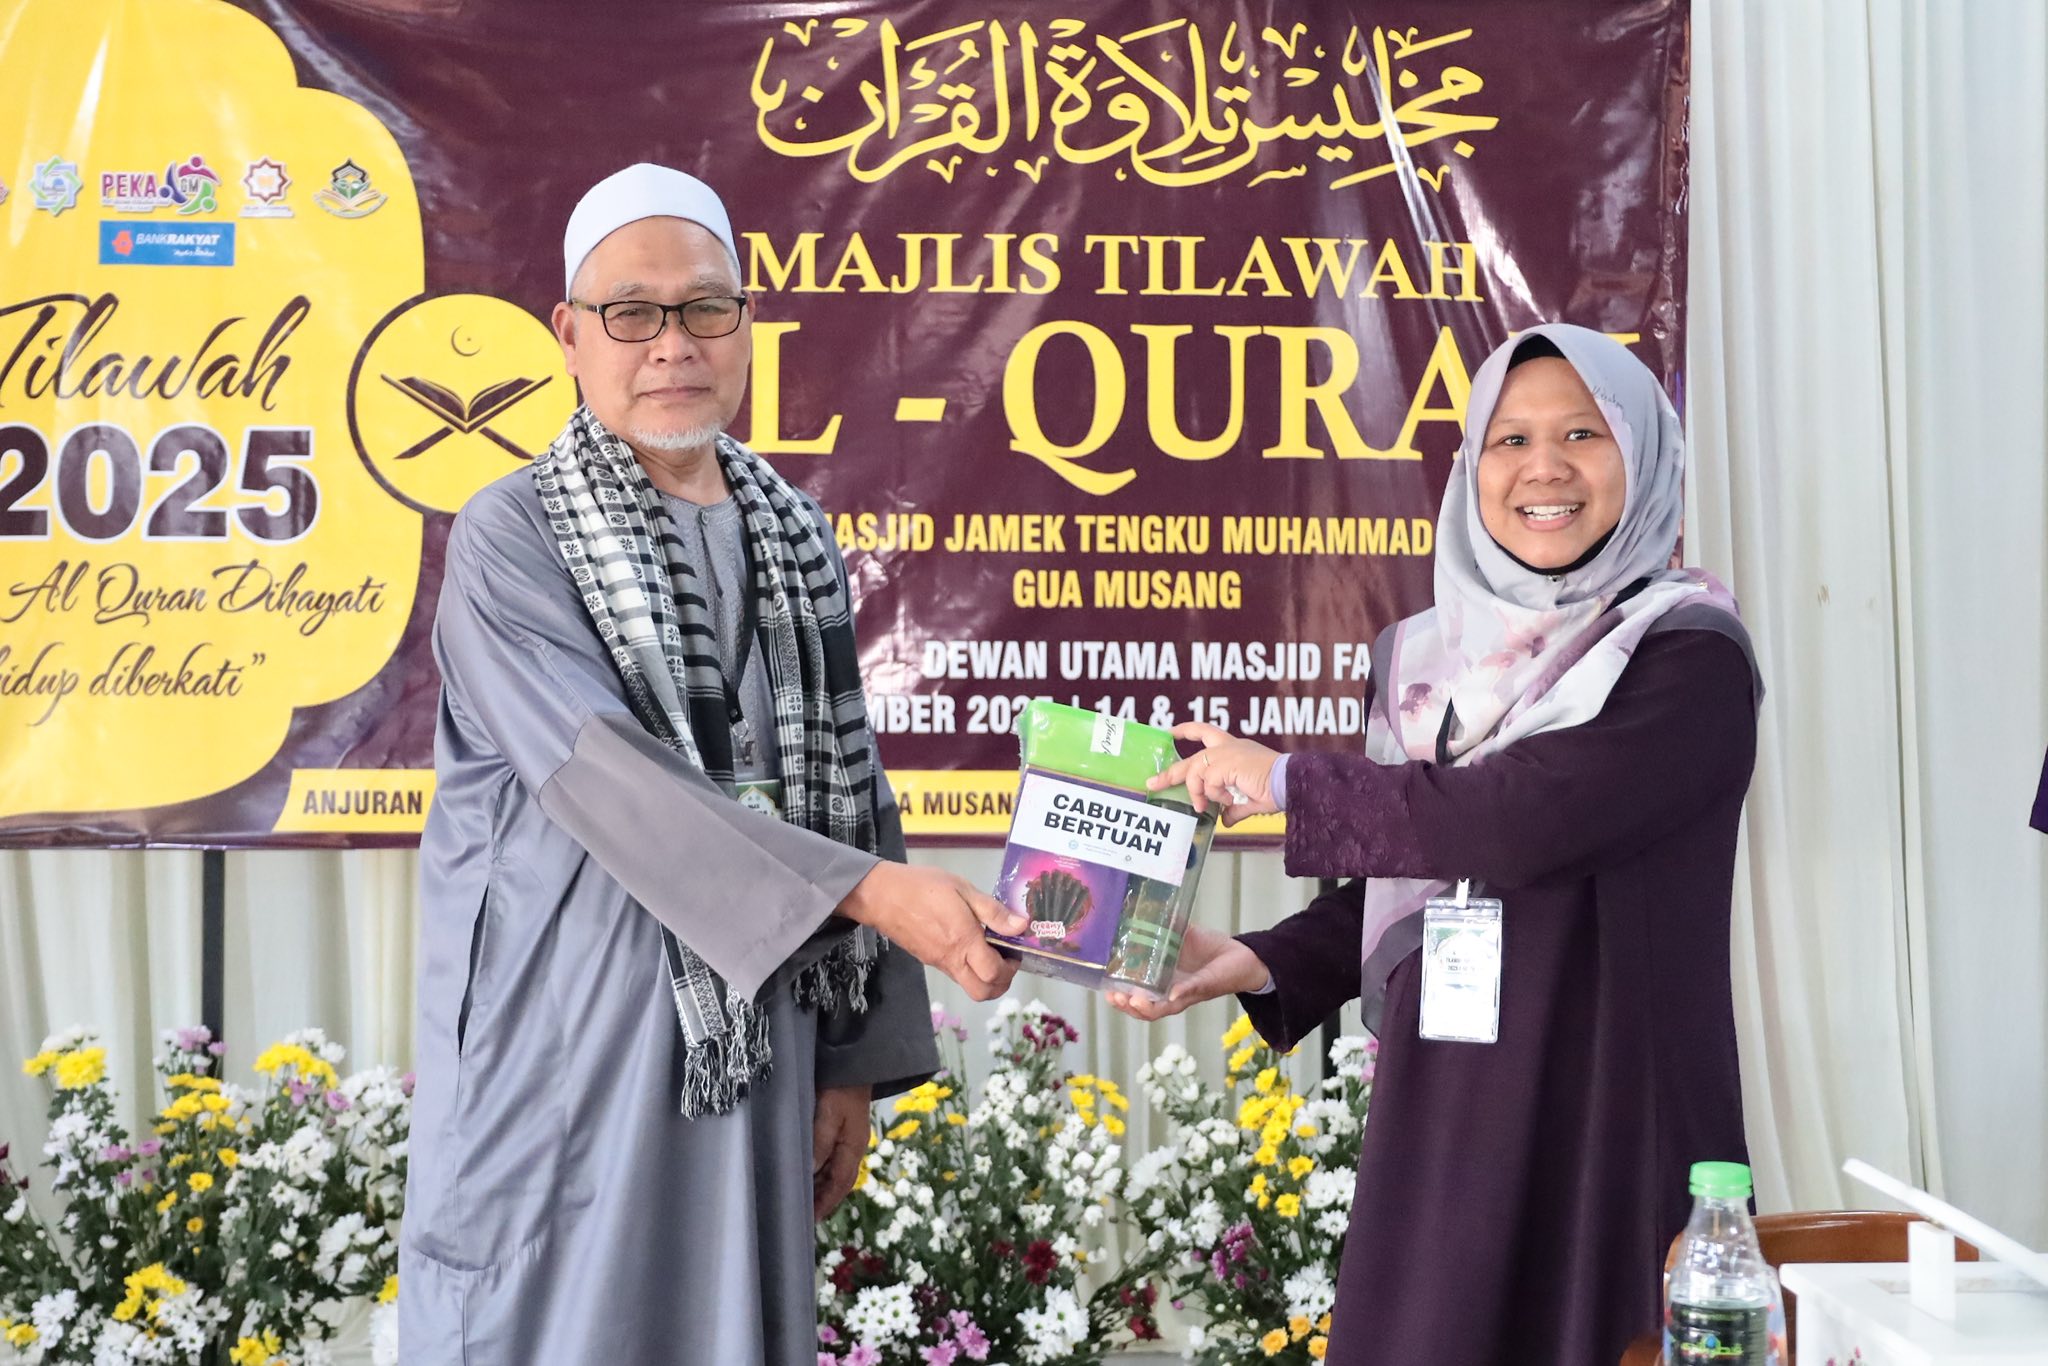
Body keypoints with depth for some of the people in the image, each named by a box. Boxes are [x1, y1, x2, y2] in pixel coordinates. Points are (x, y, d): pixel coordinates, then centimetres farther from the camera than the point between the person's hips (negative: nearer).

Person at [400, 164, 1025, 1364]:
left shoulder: (797, 537, 9)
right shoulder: (512, 538, -7)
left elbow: (846, 790, 10)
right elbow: (609, 778, -20)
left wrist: (858, 1054, 7)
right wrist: (872, 892, -28)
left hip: (749, 1054, 5)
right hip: (561, 1058, -4)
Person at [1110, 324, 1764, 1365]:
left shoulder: (1691, 658, -9)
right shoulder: (1424, 661, 10)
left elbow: (1525, 815, -22)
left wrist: (1285, 782, -13)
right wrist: (1256, 966, -1)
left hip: (1615, 1126, -5)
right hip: (1439, 1121, 5)